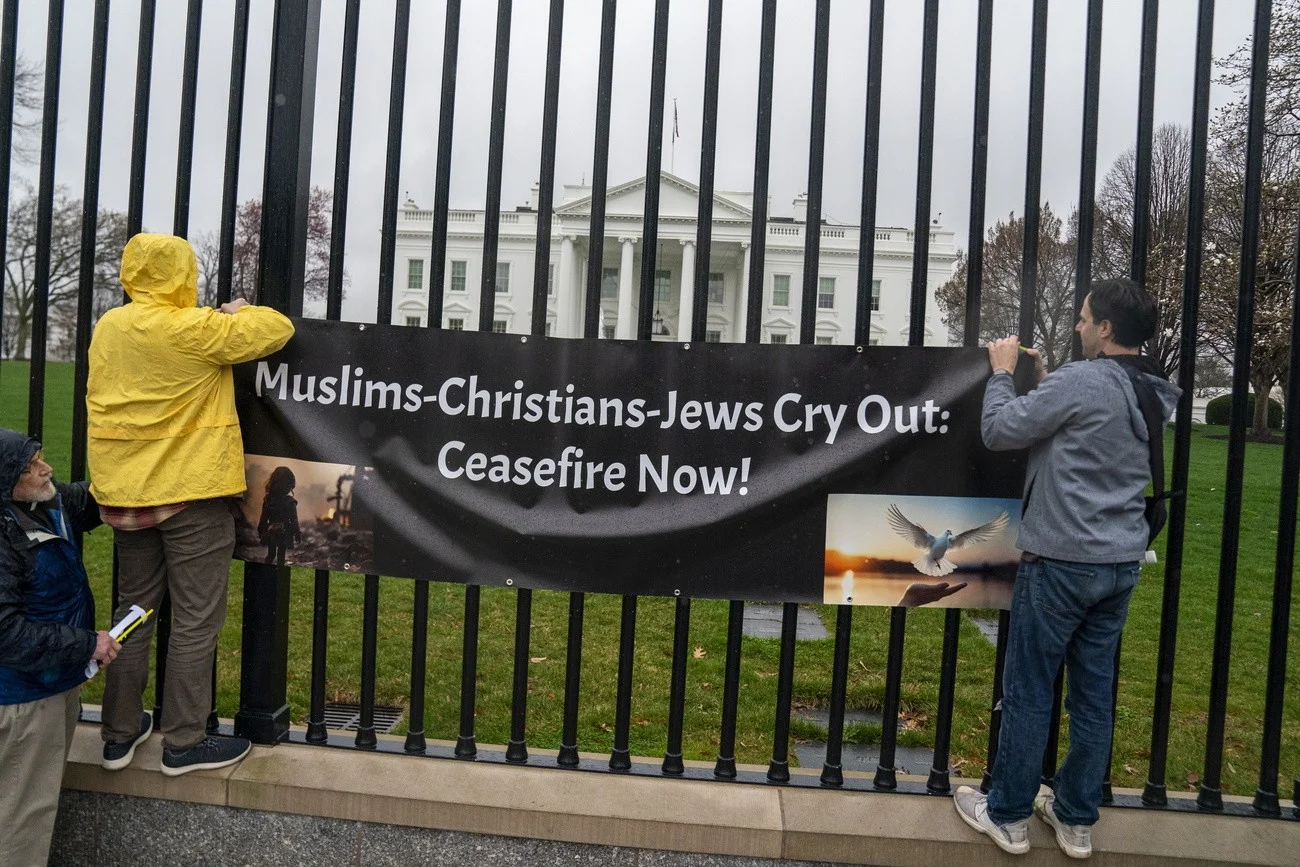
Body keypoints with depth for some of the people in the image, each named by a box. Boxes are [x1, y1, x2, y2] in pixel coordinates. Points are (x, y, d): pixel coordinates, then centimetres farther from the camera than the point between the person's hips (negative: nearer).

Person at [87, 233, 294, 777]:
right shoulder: (194, 330, -15)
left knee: (133, 610, 17)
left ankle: (118, 736, 26)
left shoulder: (107, 327, 6)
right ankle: (184, 743, 11)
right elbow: (278, 329, -9)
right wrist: (241, 312, 11)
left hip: (126, 492, 7)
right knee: (196, 619, 3)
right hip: (191, 492, -7)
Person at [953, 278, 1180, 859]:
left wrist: (1002, 372, 1)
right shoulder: (1151, 395, 10)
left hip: (1062, 561, -8)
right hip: (1121, 564, 8)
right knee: (1094, 695, 14)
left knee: (1027, 692, 4)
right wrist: (1041, 381, 18)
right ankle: (1076, 819, 25)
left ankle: (1007, 815, 16)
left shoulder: (1081, 379, -16)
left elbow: (1000, 431, -13)